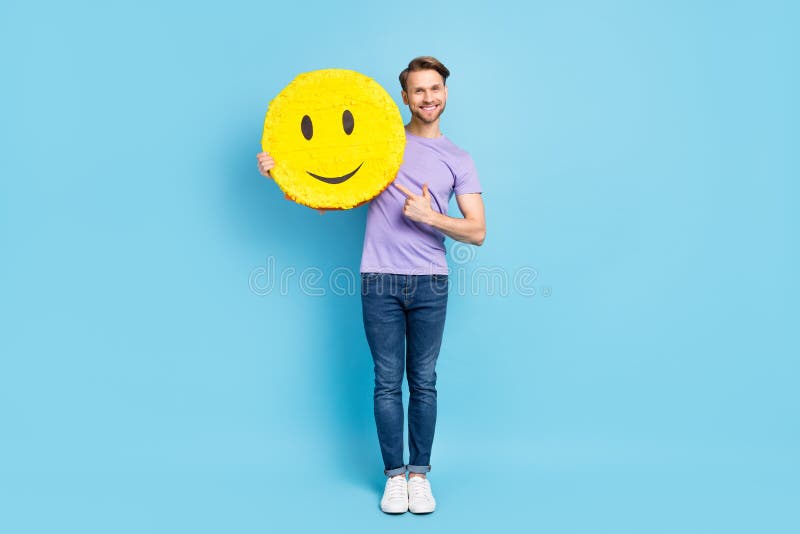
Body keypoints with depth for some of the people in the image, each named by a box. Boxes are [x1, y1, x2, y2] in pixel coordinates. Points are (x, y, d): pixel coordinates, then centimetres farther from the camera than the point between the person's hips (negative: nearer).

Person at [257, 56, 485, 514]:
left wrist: (429, 216, -13)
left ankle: (420, 474, 21)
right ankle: (395, 475, 17)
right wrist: (279, 166, -2)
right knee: (388, 382, 4)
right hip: (380, 281, 0)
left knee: (424, 383, 7)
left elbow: (477, 232, 3)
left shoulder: (459, 160, 8)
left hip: (430, 285, 1)